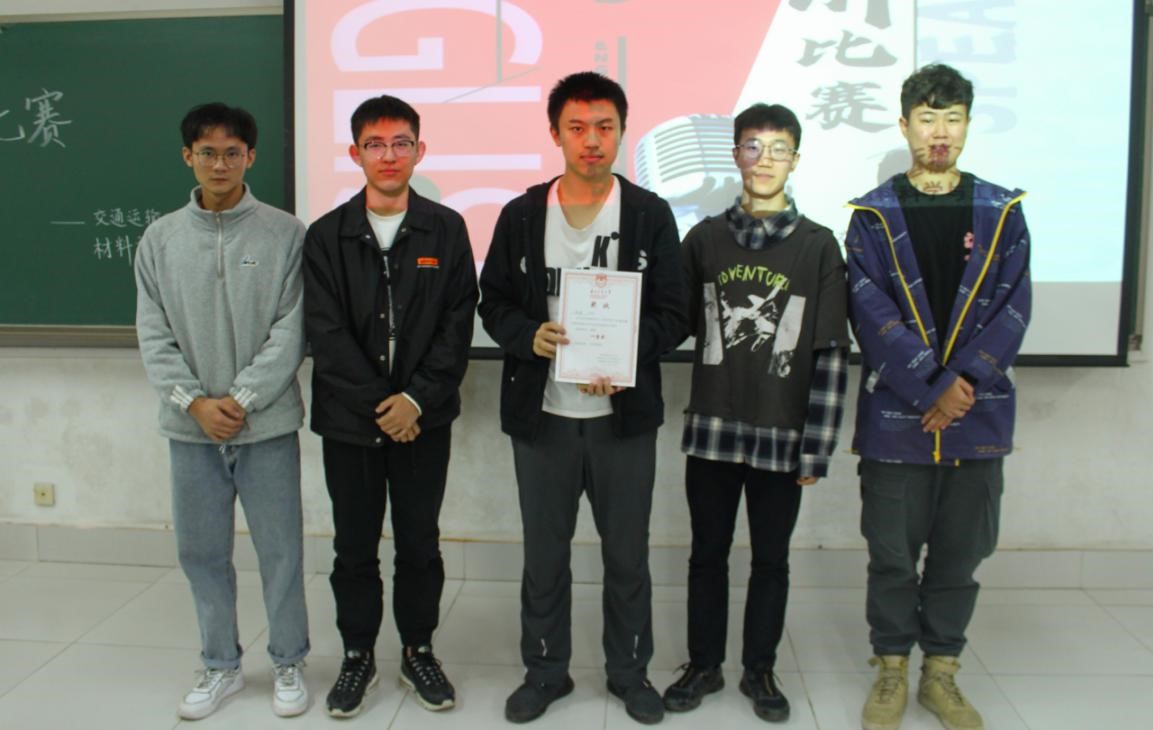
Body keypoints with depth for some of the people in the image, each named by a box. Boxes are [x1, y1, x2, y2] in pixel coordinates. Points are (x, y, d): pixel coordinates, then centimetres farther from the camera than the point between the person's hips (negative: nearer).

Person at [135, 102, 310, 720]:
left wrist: (241, 399, -14)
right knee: (200, 550, 12)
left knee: (279, 549, 6)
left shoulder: (285, 234, -3)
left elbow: (291, 328, -8)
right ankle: (220, 666, 29)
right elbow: (153, 333, 3)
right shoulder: (160, 238, 6)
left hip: (266, 424, -3)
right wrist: (193, 401, -10)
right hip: (190, 426, 3)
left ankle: (288, 664, 24)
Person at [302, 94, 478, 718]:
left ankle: (418, 652, 28)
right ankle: (357, 655, 29)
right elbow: (325, 333, -5)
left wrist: (416, 399, -12)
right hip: (349, 419, 1)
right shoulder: (326, 235, 1)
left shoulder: (446, 230, 0)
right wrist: (377, 404, -12)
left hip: (423, 418, 0)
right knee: (354, 545, 12)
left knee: (419, 543, 10)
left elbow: (458, 325, -3)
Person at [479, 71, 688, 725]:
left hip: (624, 414, -1)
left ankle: (631, 671, 31)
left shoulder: (651, 215, -1)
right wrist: (530, 336, -16)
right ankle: (545, 670, 32)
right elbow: (494, 303, 5)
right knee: (544, 553, 13)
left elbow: (672, 315, -2)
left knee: (628, 554, 11)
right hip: (542, 412, 1)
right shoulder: (522, 215, 2)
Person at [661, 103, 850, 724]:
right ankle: (704, 665, 30)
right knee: (707, 555, 12)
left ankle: (760, 670, 30)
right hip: (712, 430, 1)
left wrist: (817, 447, -7)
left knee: (771, 560, 12)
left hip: (782, 435, -1)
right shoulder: (705, 238, 4)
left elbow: (832, 353, -4)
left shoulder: (818, 246, -2)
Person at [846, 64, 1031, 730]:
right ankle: (891, 672, 23)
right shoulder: (874, 216, 1)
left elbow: (1013, 309, -1)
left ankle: (942, 671, 27)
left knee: (962, 551, 11)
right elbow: (872, 314, -8)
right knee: (893, 554, 6)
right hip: (896, 414, -2)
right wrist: (933, 388, -15)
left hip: (979, 413, 2)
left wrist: (963, 382, -13)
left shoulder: (1002, 212, 6)